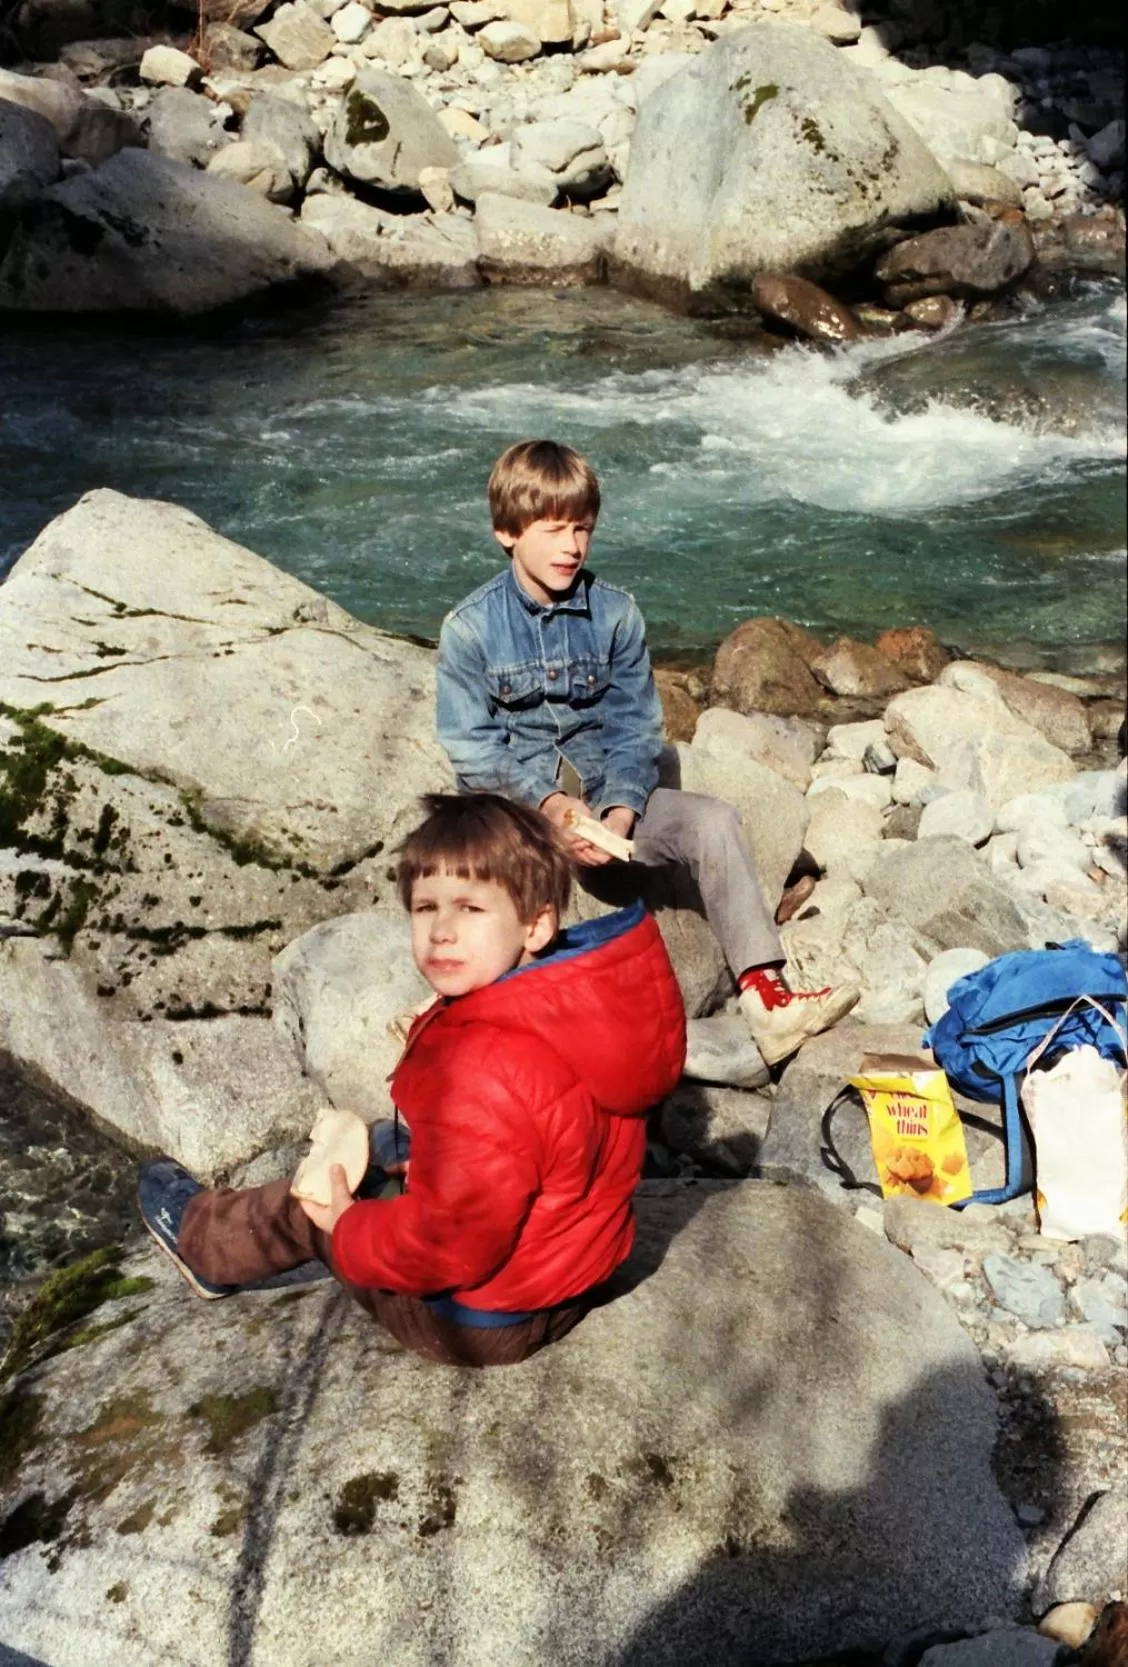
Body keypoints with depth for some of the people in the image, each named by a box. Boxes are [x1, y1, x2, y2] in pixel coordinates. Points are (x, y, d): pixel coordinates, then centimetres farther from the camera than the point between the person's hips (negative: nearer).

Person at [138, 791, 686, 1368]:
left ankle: (198, 1236, 42)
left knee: (304, 1208, 14)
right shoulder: (583, 1000, -10)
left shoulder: (484, 1071, -37)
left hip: (484, 1323, -7)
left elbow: (451, 1242, -29)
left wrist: (348, 1231, -12)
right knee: (391, 1141, 25)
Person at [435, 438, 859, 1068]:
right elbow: (471, 751, -7)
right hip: (515, 805, -2)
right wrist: (548, 802, -21)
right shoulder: (471, 628, -5)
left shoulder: (616, 613, 1)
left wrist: (620, 808, -18)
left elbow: (635, 729, 0)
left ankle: (766, 992, -22)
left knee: (713, 820, -20)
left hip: (608, 796, 3)